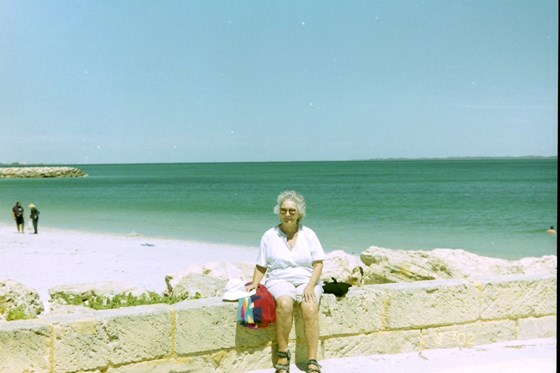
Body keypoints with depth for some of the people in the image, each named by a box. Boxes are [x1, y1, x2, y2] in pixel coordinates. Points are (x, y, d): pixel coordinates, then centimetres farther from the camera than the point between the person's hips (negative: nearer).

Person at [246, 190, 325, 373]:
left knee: (310, 308, -32)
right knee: (284, 303, -36)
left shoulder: (308, 234, 7)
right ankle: (282, 354, -23)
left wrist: (310, 285, -13)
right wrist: (255, 283, -10)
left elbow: (318, 263, 3)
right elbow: (261, 266, 9)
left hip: (306, 280, 1)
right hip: (279, 280, -1)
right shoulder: (269, 236, 7)